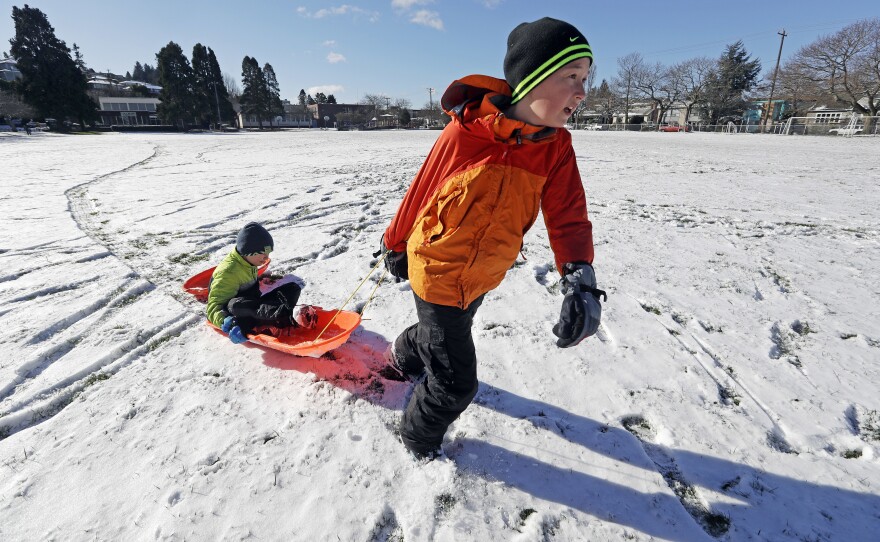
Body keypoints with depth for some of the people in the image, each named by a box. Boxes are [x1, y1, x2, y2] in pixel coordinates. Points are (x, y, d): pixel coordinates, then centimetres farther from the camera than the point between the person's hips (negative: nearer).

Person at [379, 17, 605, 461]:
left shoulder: (556, 146, -10)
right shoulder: (465, 131, -23)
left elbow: (568, 216, -15)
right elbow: (421, 191, -11)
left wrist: (581, 280, -34)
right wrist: (395, 245, 3)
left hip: (482, 276, 6)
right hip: (437, 271, -5)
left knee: (451, 330, 31)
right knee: (456, 383, 1)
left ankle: (403, 356, 66)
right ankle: (418, 436, 34)